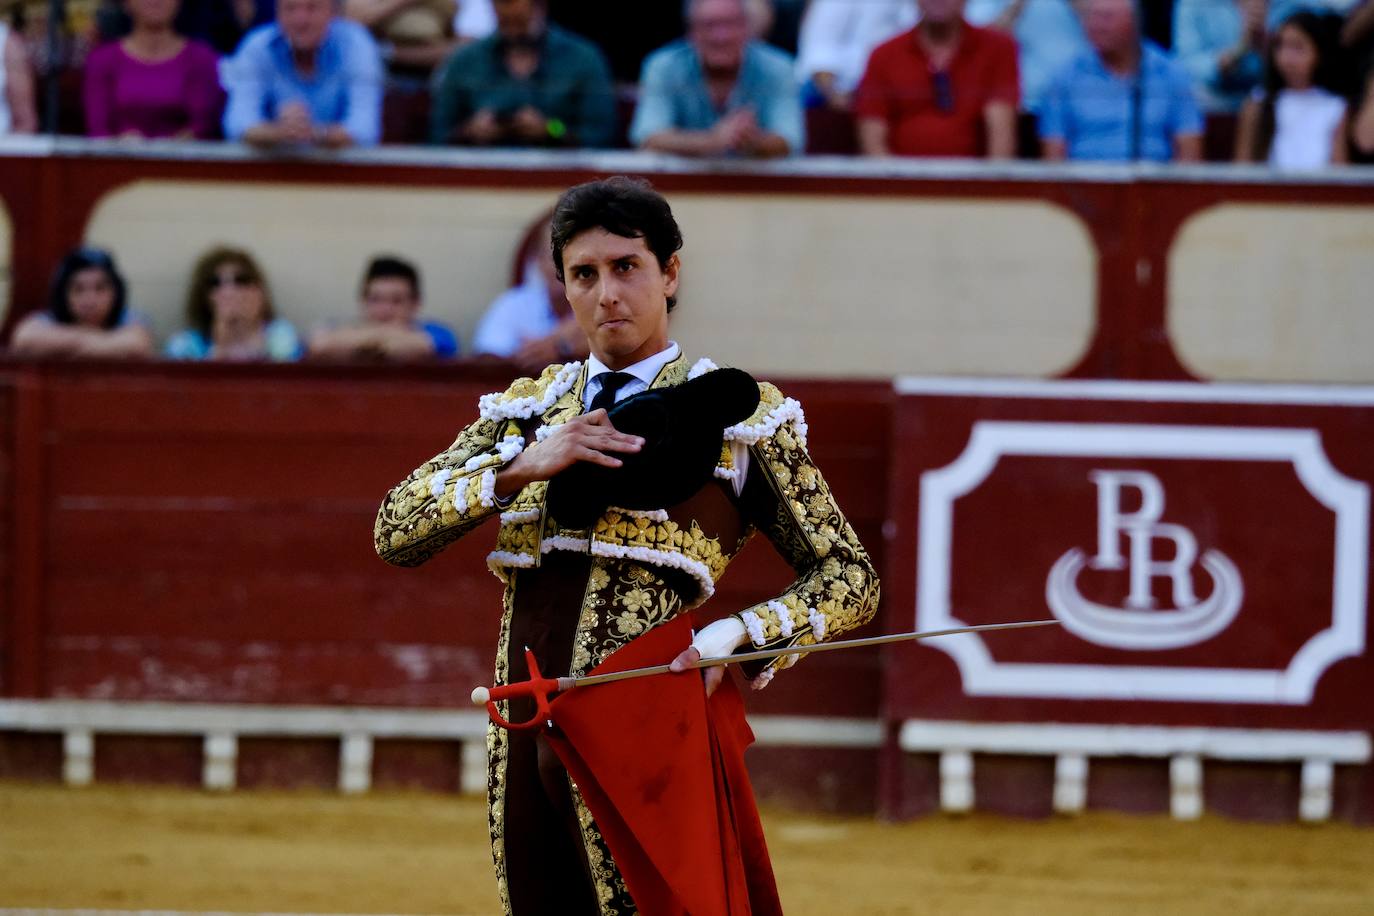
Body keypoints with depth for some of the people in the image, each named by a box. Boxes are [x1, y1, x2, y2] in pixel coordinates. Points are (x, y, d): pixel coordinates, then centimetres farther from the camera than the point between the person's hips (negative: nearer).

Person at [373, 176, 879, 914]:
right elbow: (395, 530, 6)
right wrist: (518, 469, -9)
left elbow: (850, 578, 4)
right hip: (525, 736, 5)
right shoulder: (527, 410, 17)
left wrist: (739, 637, -13)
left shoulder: (741, 417, 5)